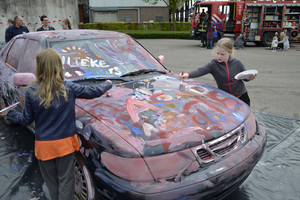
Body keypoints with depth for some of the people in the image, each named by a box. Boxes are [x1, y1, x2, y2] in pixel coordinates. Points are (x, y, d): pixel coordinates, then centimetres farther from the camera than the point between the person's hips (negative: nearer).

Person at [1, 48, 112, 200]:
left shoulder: (31, 92, -10)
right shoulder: (69, 88, -10)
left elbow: (26, 120, -1)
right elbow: (93, 92, 1)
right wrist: (107, 84, 20)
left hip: (43, 146, 1)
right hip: (65, 143, 0)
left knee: (51, 183, 19)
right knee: (66, 181, 12)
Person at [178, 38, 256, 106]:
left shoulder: (237, 63, -9)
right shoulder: (213, 64, -13)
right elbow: (201, 70, -28)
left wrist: (249, 78, -19)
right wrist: (188, 74, -45)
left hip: (241, 97, 1)